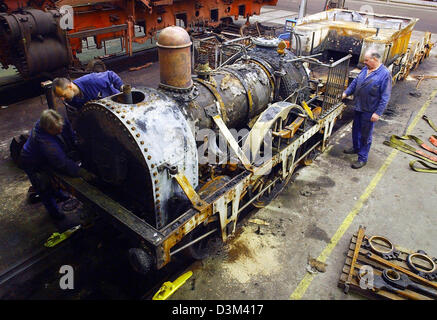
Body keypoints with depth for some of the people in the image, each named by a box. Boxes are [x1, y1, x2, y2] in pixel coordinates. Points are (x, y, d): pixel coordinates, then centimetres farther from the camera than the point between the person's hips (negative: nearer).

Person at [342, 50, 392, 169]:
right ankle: (356, 148, 45)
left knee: (365, 134, 2)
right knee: (356, 129, 23)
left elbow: (385, 97, -17)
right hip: (358, 106, 7)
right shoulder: (365, 69, 5)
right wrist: (346, 92, 8)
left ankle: (362, 158, 14)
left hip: (369, 111, -7)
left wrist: (378, 113, -20)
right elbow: (355, 82, 19)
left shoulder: (385, 74, -17)